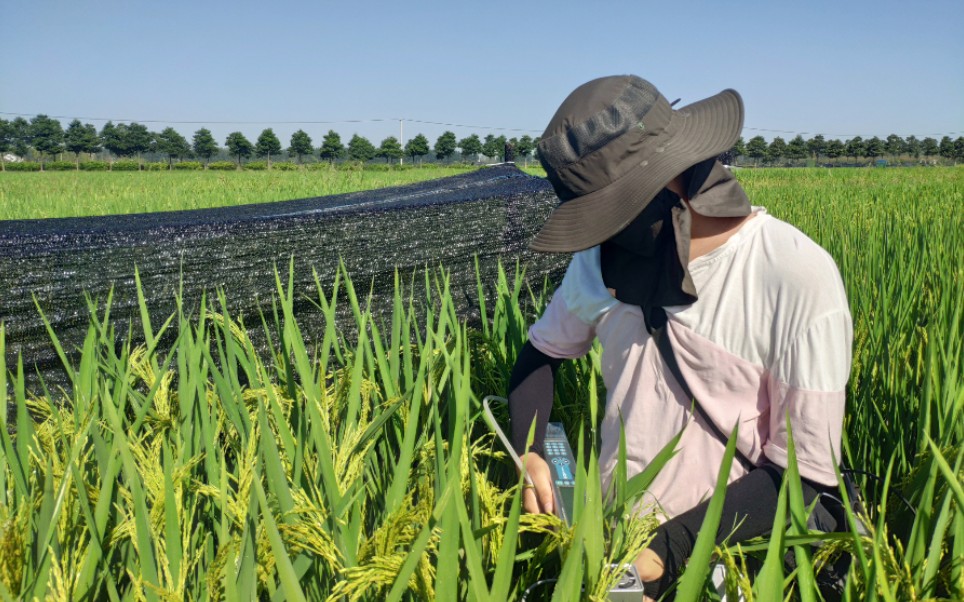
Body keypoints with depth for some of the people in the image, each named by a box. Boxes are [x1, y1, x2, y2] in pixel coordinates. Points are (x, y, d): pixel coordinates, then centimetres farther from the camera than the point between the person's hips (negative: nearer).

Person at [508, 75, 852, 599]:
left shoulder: (800, 282, -21)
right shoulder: (604, 255, -7)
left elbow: (804, 475, -16)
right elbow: (541, 352, 9)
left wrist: (666, 552, -23)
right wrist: (526, 452, -9)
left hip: (723, 551, -4)